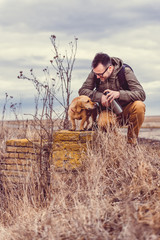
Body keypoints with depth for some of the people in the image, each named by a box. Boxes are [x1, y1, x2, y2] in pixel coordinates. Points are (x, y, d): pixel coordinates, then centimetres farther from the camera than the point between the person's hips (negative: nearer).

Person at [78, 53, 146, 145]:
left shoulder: (125, 71, -15)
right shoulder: (96, 73, -7)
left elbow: (141, 94, -22)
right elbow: (82, 90, -4)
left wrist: (119, 94, -35)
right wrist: (100, 96, -21)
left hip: (125, 109, -1)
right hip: (108, 111, 1)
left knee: (139, 105, -34)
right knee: (103, 124, -34)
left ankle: (132, 141, -11)